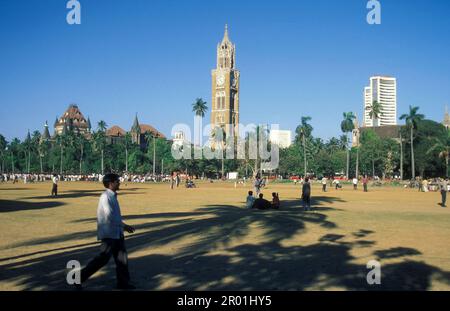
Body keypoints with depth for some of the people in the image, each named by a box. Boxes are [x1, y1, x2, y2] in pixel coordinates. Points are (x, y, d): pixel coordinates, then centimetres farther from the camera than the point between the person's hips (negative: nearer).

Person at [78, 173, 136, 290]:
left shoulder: (113, 196, 11)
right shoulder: (105, 197, -18)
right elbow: (109, 217, -24)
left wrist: (123, 226, 10)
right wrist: (124, 226, -20)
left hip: (117, 233, 9)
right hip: (109, 233, -9)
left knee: (122, 258, 11)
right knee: (103, 258, -3)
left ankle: (123, 282, 20)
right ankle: (80, 276, 10)